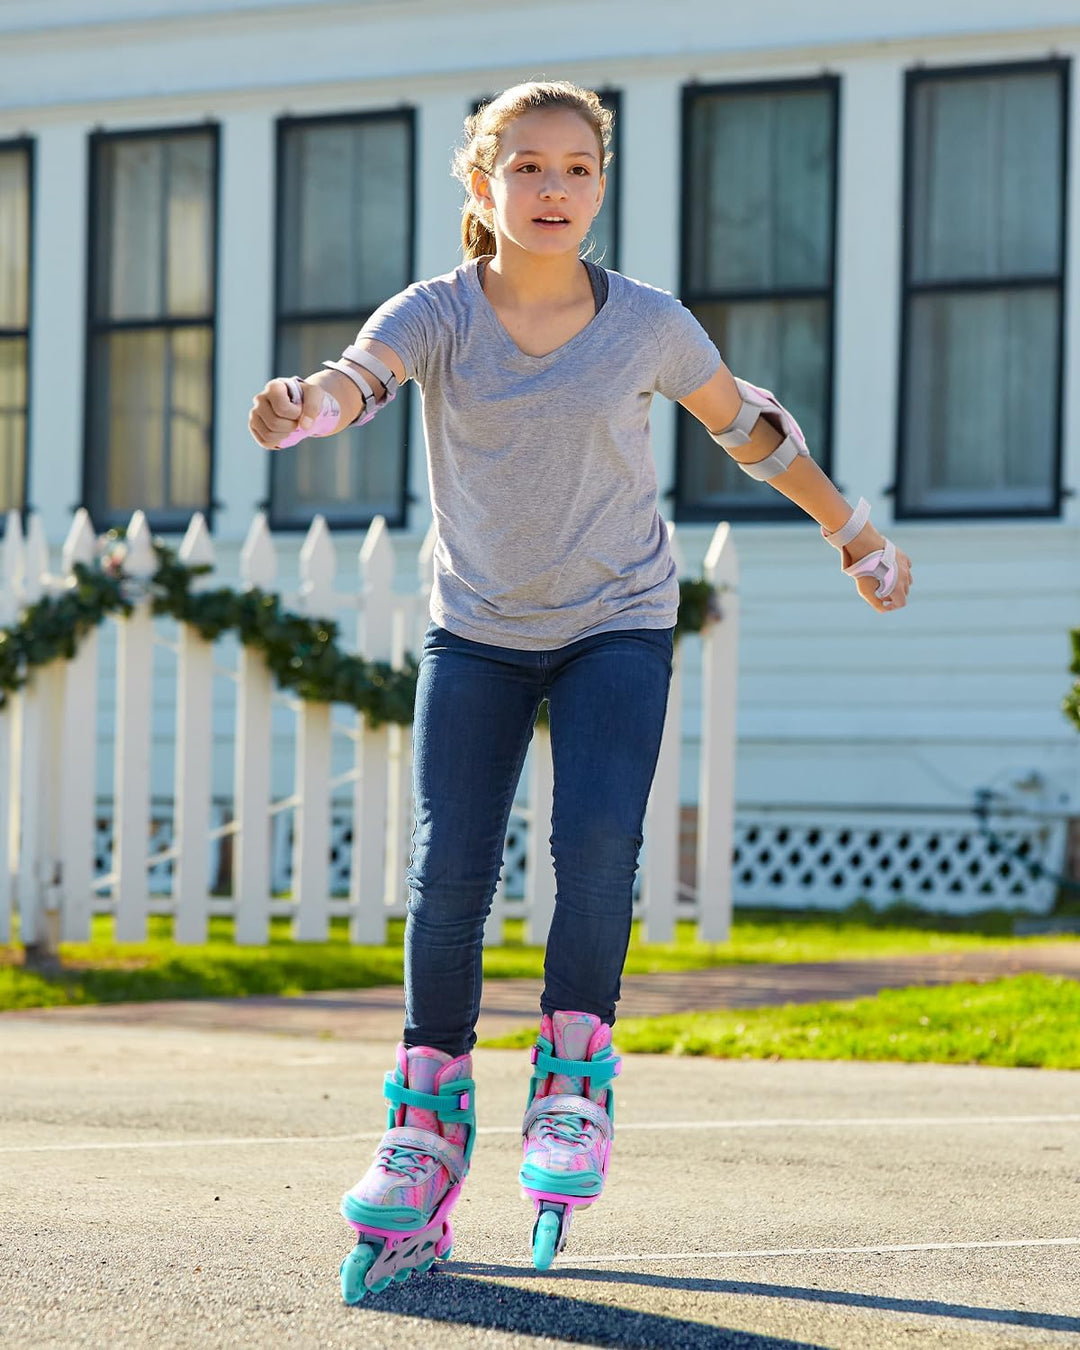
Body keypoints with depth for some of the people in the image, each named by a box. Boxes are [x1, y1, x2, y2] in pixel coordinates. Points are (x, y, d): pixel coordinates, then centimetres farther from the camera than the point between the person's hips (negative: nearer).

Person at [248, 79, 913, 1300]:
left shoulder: (647, 325, -9)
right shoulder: (438, 315, -13)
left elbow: (743, 422, 8)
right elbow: (359, 377, -34)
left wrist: (850, 530, 17)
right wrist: (302, 406, -59)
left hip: (617, 626, 0)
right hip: (477, 634, 0)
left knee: (596, 844, -21)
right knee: (447, 874, -7)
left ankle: (574, 1074, 1)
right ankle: (425, 1133, 7)